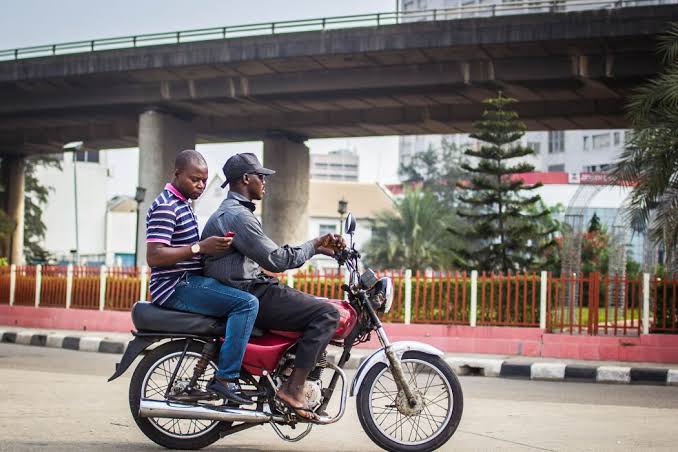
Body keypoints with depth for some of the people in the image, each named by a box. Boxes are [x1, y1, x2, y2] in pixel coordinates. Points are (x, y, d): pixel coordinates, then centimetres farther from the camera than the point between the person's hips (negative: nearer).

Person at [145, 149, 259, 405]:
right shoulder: (165, 207, -13)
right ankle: (225, 377, -24)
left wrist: (215, 246, 13)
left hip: (188, 281, 11)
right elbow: (154, 256, -22)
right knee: (247, 303, -23)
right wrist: (200, 247, -25)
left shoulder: (181, 204, 20)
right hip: (177, 287, -11)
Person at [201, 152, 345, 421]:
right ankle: (293, 388, -21)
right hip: (249, 295, -11)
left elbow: (270, 254, 19)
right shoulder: (238, 215, -14)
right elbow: (275, 260, -19)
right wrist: (314, 246, -5)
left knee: (318, 309, 19)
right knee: (326, 314, -17)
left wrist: (319, 248, 12)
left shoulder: (227, 212, 22)